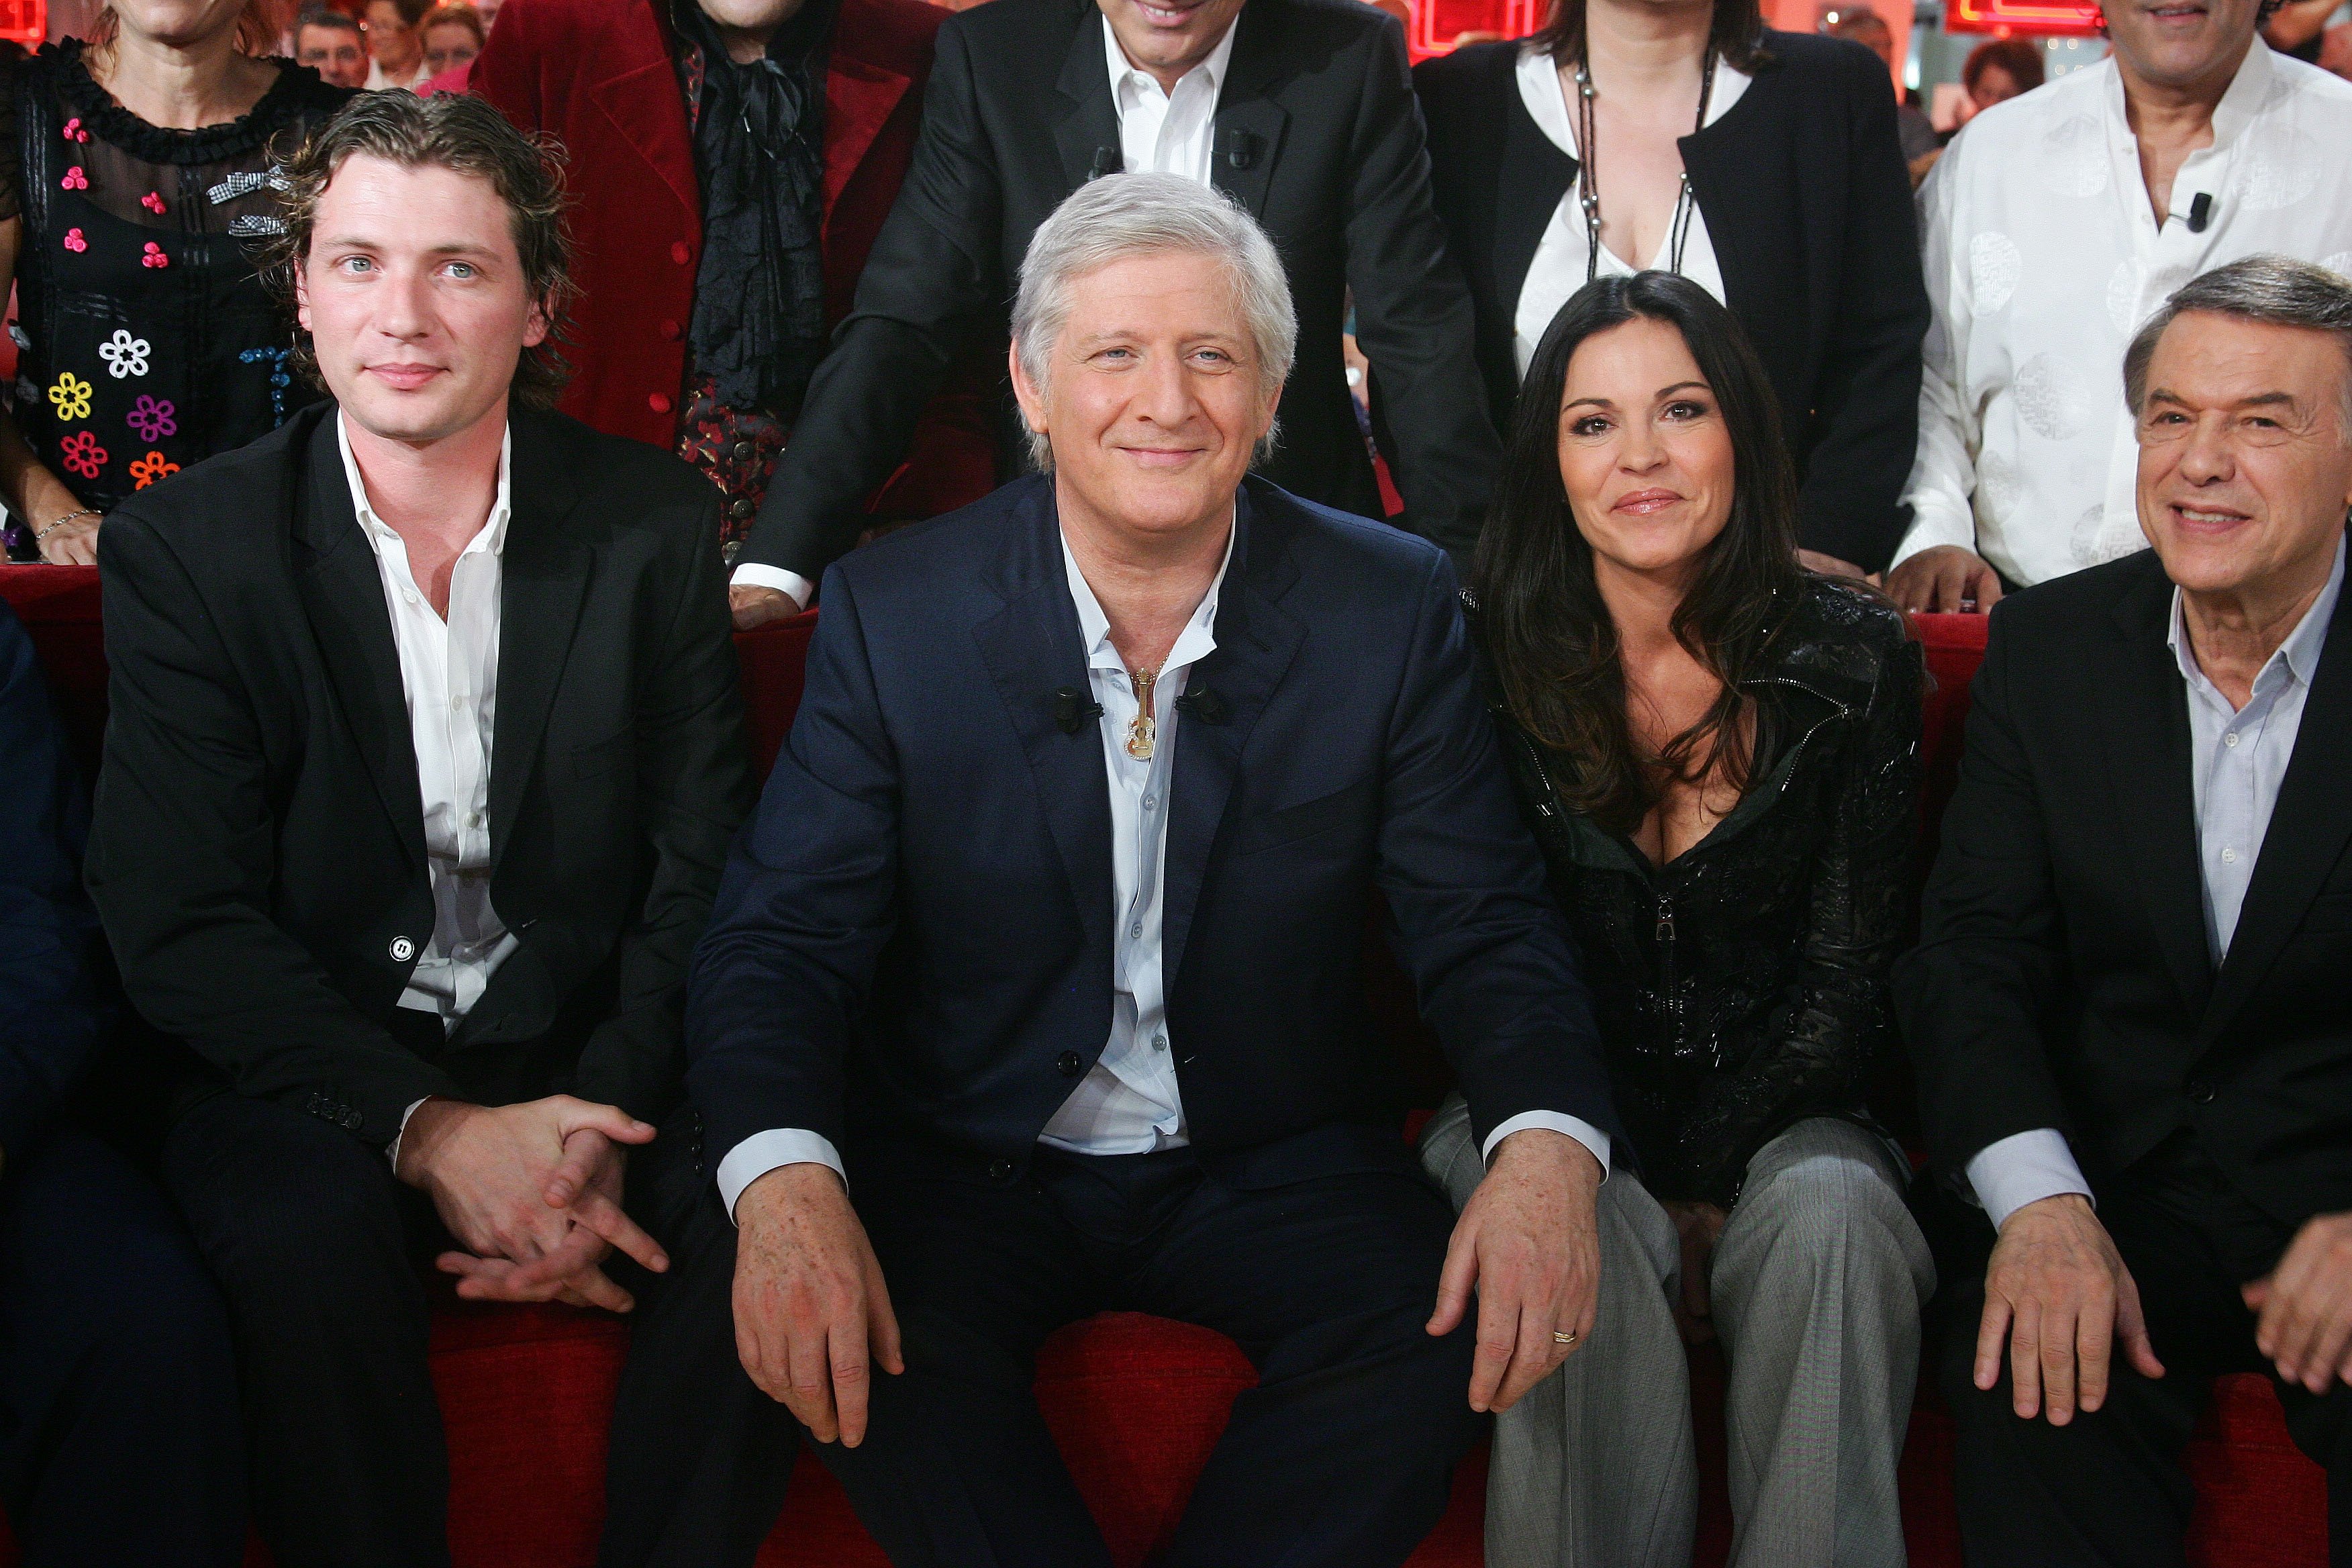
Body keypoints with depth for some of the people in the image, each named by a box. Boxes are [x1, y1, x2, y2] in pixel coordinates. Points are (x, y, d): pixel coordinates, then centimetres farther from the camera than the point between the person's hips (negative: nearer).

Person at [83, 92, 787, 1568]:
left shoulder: (654, 520, 0)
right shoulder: (184, 547, -4)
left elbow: (705, 871, -1)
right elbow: (180, 924, -9)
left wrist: (602, 1126, -18)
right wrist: (429, 1128, -22)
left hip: (596, 1049, 1)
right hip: (317, 1060, -1)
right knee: (312, 1228, -32)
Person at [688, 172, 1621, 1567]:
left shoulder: (1394, 608, -4)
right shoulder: (893, 611, -6)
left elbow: (1484, 923, -4)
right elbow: (785, 933, -8)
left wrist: (1549, 1142, -26)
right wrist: (785, 1178, -29)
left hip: (1270, 1163, 1)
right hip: (966, 1169, -1)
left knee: (1450, 1327, -26)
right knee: (839, 1340, -30)